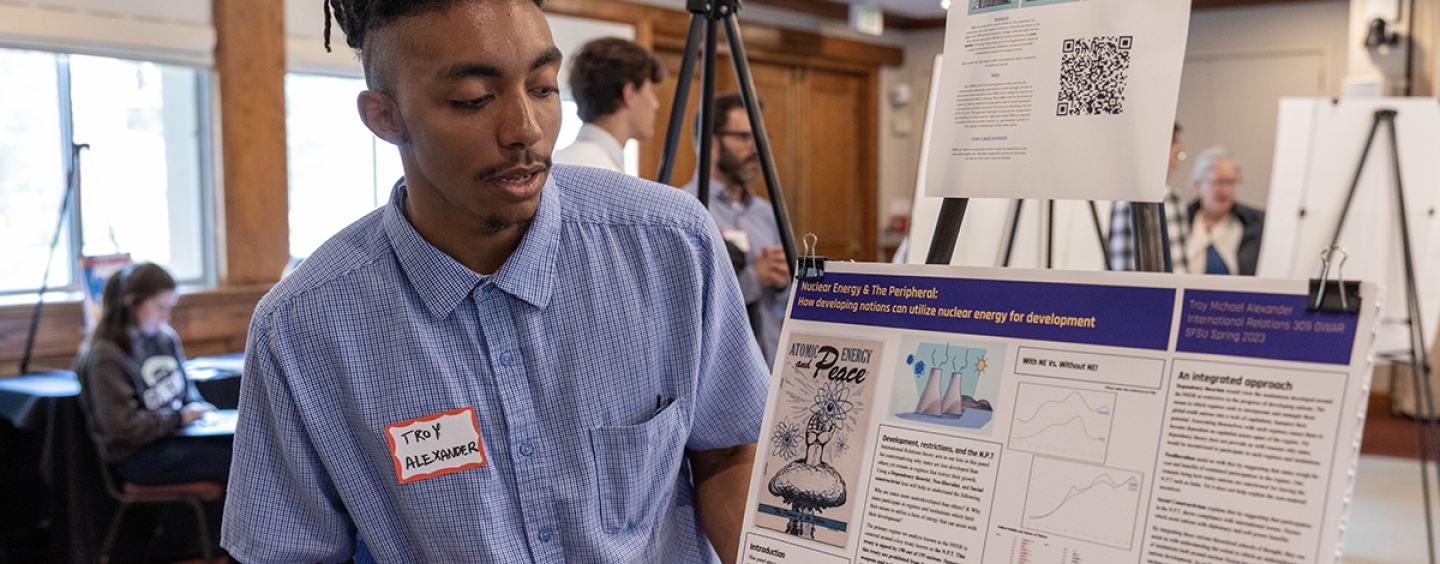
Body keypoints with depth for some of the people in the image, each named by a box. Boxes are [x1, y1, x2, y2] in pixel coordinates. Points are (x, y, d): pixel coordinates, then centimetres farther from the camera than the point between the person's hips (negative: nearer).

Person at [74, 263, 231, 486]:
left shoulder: (166, 337, 10)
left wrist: (197, 408, 3)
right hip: (136, 455, -7)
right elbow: (124, 427, -16)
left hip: (174, 435, 7)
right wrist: (179, 418, -12)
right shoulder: (105, 356, -12)